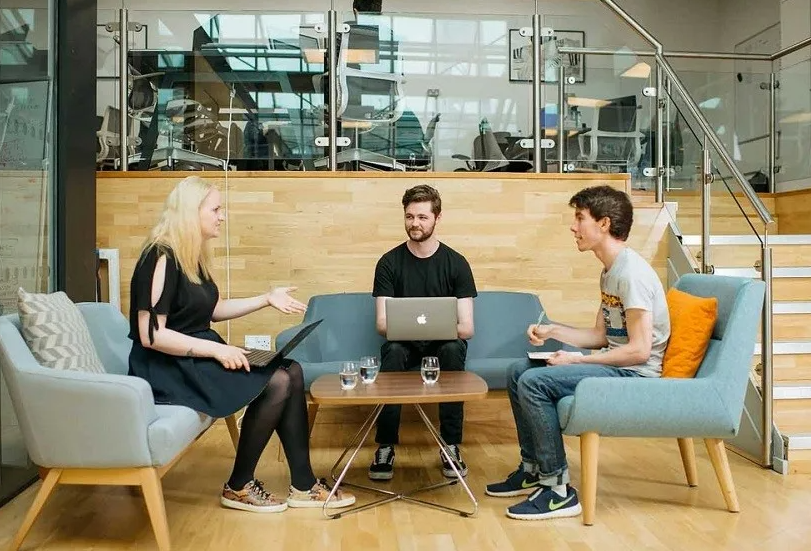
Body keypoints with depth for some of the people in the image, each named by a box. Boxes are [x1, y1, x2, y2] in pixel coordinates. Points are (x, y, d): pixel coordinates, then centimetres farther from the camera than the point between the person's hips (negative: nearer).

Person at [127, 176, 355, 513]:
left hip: (199, 356, 9)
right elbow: (150, 335, -23)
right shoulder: (162, 258, -17)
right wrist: (216, 349, -24)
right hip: (168, 367, -9)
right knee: (277, 383, -21)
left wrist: (267, 299, 15)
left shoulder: (193, 255, 11)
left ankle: (303, 485, -2)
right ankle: (238, 487, -2)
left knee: (291, 372, -8)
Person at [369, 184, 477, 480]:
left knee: (453, 349, -33)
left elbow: (467, 328, -11)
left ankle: (451, 446, -22)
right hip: (403, 342, 0)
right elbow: (382, 323, -9)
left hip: (443, 341, 0)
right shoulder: (389, 262, -4)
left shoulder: (456, 263, -6)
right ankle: (385, 447, -23)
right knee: (393, 351, -33)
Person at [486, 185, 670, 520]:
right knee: (518, 371, 10)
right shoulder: (610, 271, 12)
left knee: (533, 382, -24)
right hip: (615, 365, 10)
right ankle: (533, 469, 17)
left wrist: (578, 360, -18)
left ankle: (558, 489, -14)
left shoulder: (631, 273, -19)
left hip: (635, 374, -10)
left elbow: (639, 350, -23)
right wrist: (553, 331, 6)